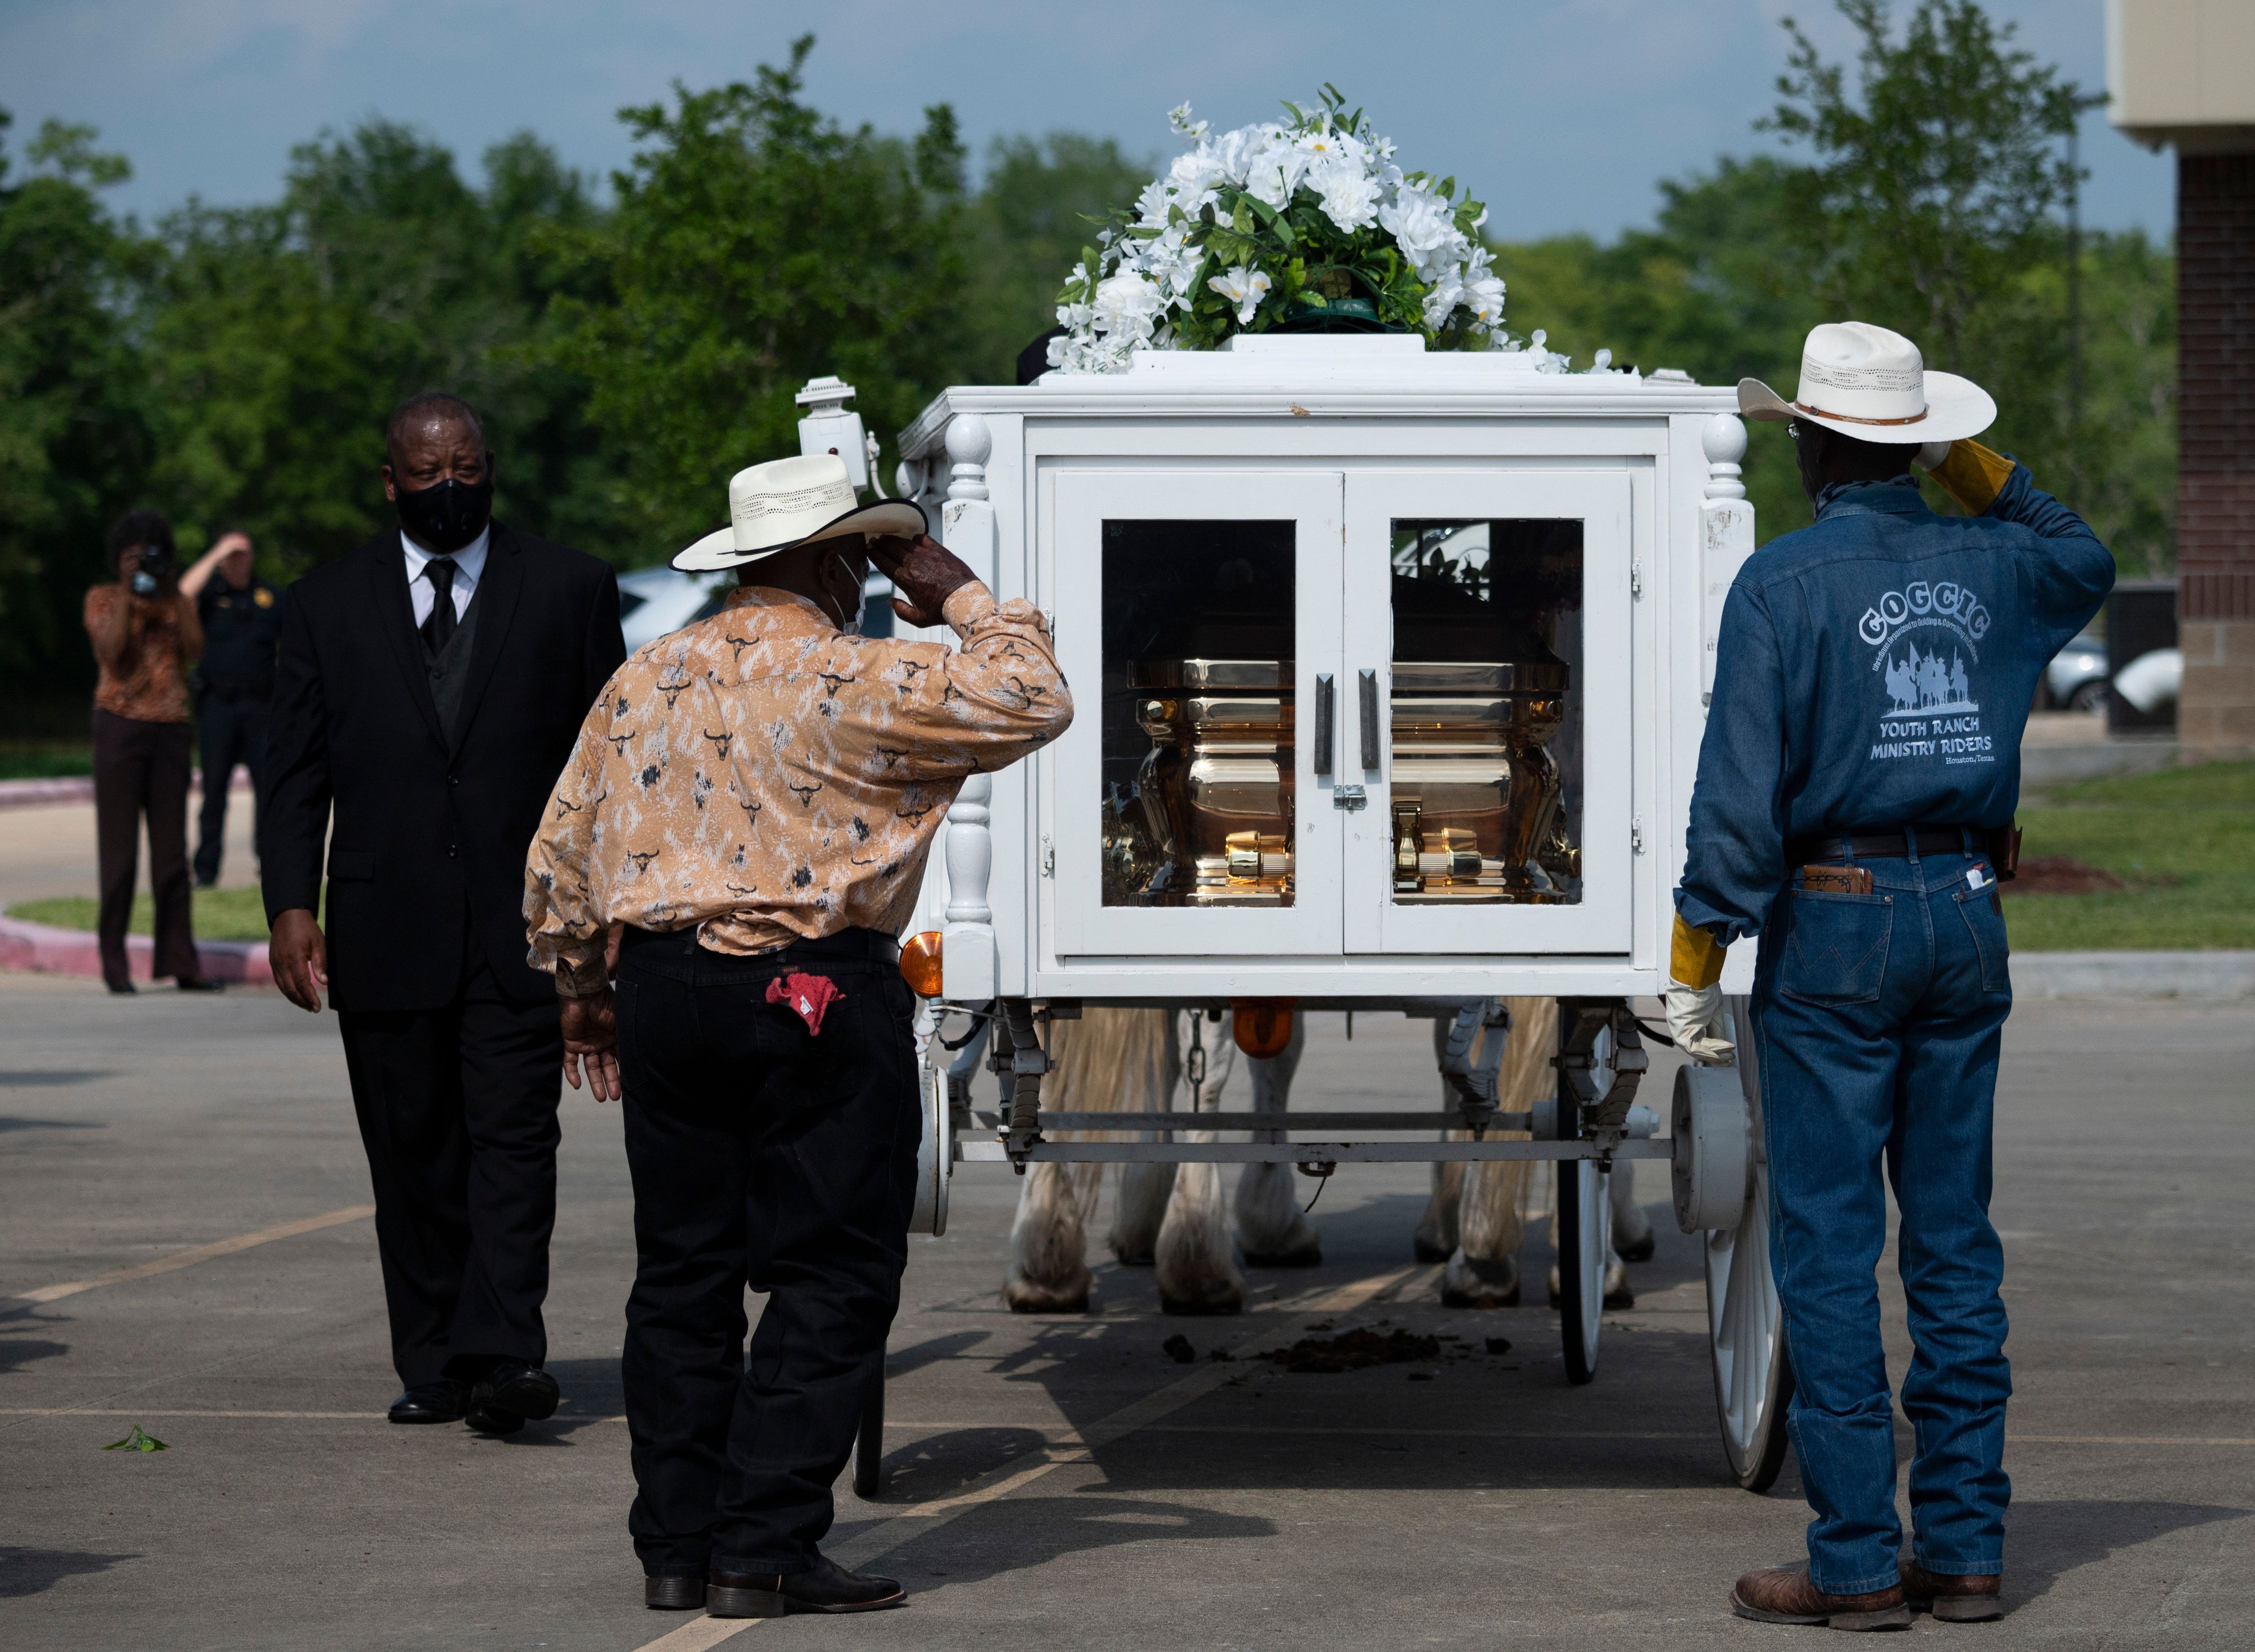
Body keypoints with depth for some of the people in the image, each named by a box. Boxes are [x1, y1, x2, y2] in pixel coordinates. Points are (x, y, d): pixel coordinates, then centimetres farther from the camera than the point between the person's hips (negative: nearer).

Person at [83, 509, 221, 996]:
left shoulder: (179, 603, 14)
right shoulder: (103, 599, 5)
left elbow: (195, 648, -4)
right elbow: (110, 651, -12)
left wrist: (172, 592, -7)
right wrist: (127, 593, -13)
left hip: (170, 731, 3)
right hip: (120, 725, -3)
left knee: (172, 850, 2)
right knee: (119, 850, -4)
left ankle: (181, 963, 1)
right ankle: (114, 963, -3)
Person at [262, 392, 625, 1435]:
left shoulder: (569, 591, 7)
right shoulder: (327, 605, 10)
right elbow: (296, 771, 8)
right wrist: (291, 905, -4)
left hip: (524, 923, -2)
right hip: (386, 934, 2)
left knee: (512, 1138, -11)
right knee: (412, 1155, 5)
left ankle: (503, 1355, -19)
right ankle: (432, 1367, 11)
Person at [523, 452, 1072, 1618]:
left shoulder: (646, 682, 10)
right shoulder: (858, 683, -9)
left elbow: (561, 851, 14)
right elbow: (1032, 702, -5)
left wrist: (580, 986, 26)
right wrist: (959, 597, 8)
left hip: (663, 990, 6)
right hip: (816, 998, -6)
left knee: (682, 1271, 12)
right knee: (830, 1278, 0)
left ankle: (675, 1545, 13)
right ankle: (763, 1554, -5)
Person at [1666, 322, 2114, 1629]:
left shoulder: (1785, 583, -10)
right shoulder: (1988, 568, 7)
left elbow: (1742, 791, -13)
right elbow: (2085, 560, 33)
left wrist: (1698, 964, -8)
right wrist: (1978, 468, 22)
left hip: (1834, 929, -5)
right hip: (1966, 923, 5)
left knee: (1830, 1242, -2)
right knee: (1955, 1237, 10)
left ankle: (1856, 1561, -3)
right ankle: (1966, 1548, 10)